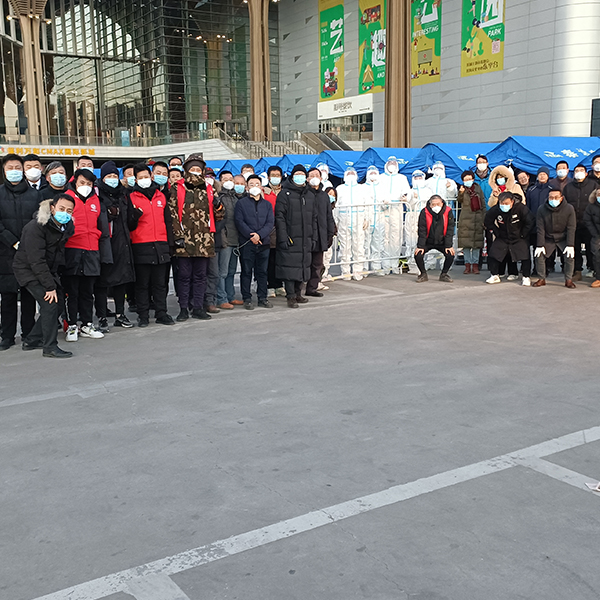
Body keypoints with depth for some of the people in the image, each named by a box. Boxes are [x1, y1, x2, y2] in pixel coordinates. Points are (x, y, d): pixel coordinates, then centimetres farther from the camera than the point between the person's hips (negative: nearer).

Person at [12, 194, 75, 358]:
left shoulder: (67, 226, -1)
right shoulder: (36, 227, -24)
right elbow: (36, 261, -26)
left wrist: (55, 279, 9)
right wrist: (50, 286, -27)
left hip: (48, 270, 8)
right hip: (28, 269, -8)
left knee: (59, 303, 6)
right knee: (49, 304, -19)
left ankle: (32, 341, 19)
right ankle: (50, 347, -11)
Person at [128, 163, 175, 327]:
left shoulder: (160, 196, 14)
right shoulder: (132, 198, 2)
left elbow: (167, 221, 18)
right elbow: (129, 225, -1)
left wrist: (169, 243, 13)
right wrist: (135, 216, -22)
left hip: (160, 245, 3)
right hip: (141, 246, -3)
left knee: (160, 282, 8)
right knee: (142, 283, 2)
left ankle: (161, 313, 15)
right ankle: (143, 316, 8)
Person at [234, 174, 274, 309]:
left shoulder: (267, 204, 14)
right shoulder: (241, 203, 5)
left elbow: (270, 223, 3)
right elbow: (239, 222, -4)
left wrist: (259, 235, -13)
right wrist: (251, 235, -15)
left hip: (264, 243, 3)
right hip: (246, 243, -3)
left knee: (262, 271, 7)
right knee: (246, 271, 1)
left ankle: (262, 298, 15)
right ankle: (247, 299, 7)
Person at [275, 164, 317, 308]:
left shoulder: (310, 196, 16)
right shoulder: (285, 194, -3)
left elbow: (313, 218, 20)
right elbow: (279, 217, -9)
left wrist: (313, 237, 13)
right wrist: (283, 237, -17)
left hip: (305, 240, 6)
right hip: (290, 239, -6)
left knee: (303, 266, 10)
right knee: (290, 267, -6)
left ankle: (298, 293, 21)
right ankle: (291, 297, -1)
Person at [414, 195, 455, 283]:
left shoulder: (448, 211, -13)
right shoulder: (424, 212, -16)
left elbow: (450, 229, -10)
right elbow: (422, 231, -14)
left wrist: (449, 245, -15)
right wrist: (420, 246, -20)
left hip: (442, 242, 1)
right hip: (427, 242, -1)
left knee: (450, 255, -20)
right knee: (418, 255, -21)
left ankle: (444, 274, 7)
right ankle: (423, 274, 7)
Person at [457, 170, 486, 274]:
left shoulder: (478, 189, 10)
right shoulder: (463, 190, 7)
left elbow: (483, 204, 12)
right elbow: (460, 201, -11)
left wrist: (484, 219, 7)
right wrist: (461, 193, -31)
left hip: (477, 218, 1)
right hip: (465, 219, -1)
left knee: (477, 242, 2)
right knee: (466, 242, -1)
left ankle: (475, 265, 7)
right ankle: (467, 265, 5)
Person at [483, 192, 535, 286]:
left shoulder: (521, 208, -21)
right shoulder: (495, 210, -14)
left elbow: (531, 222, -11)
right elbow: (488, 222, 5)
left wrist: (522, 234, -8)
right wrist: (497, 233, 2)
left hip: (519, 238, -3)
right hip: (502, 238, 3)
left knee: (525, 255, -17)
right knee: (493, 253, -7)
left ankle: (526, 277, 1)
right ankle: (494, 276, 10)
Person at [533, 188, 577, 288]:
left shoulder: (569, 209, -12)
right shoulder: (542, 209, -10)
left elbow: (571, 229, -12)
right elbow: (540, 229, -9)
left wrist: (570, 245, -19)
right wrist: (540, 245, -15)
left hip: (563, 239, -1)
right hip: (548, 239, 1)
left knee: (570, 256, -20)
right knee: (539, 255, -15)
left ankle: (568, 280, -3)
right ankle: (542, 279, 2)